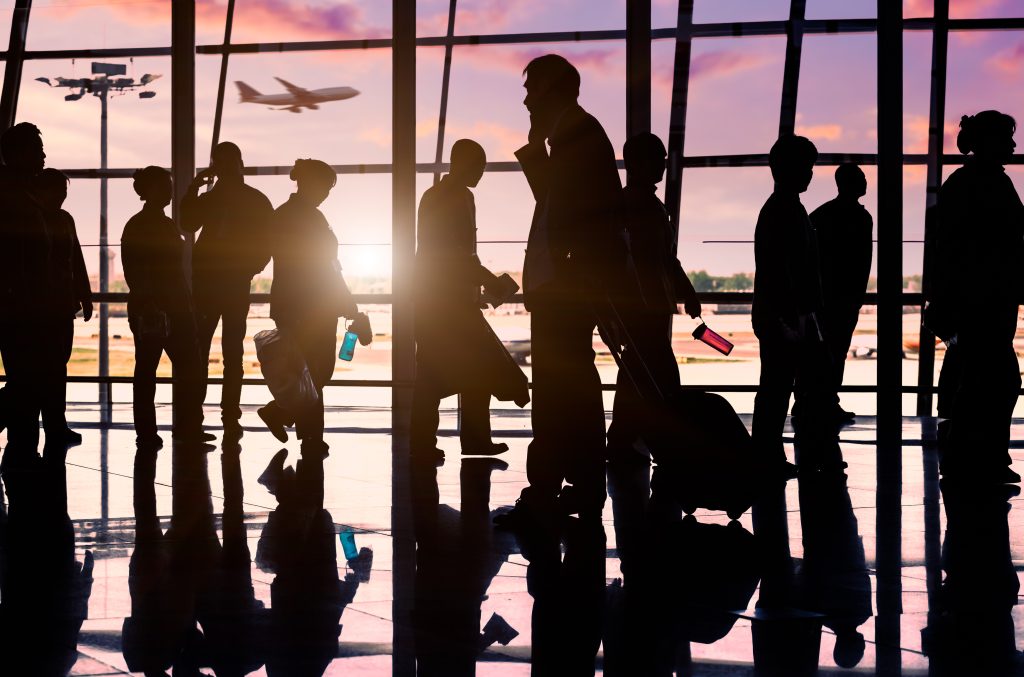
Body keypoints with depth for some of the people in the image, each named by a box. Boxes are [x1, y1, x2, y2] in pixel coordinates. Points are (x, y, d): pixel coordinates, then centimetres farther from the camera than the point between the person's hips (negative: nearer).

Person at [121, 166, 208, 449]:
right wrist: (145, 303, -18)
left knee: (190, 369, 5)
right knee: (146, 370, -2)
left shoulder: (166, 224, 17)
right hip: (150, 309, -8)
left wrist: (185, 303, 14)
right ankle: (146, 434, 3)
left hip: (174, 307, 8)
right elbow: (133, 272, -11)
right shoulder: (137, 227, -5)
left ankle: (188, 427, 12)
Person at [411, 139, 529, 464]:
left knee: (431, 372, 7)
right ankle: (475, 441, -1)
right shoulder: (461, 196, -10)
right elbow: (460, 251, -16)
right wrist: (487, 278, -5)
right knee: (478, 366, -1)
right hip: (451, 298, -9)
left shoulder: (431, 195, 16)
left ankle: (422, 443, 4)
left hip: (429, 296, 9)